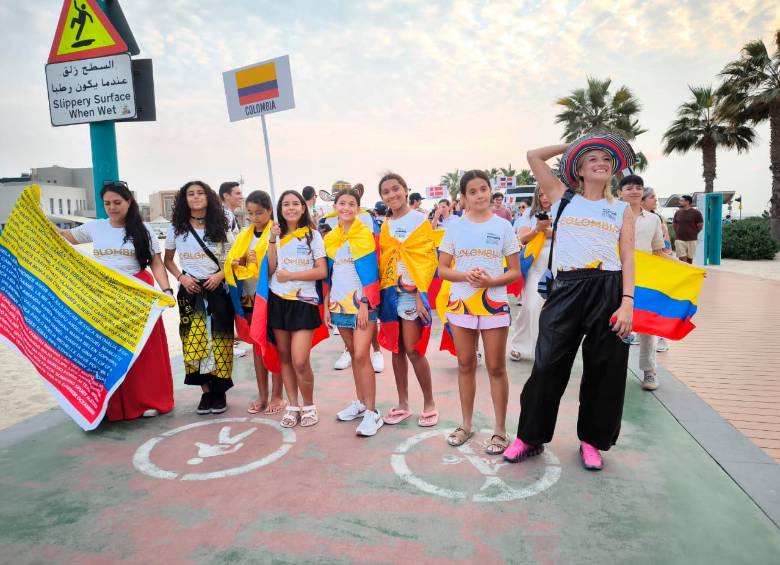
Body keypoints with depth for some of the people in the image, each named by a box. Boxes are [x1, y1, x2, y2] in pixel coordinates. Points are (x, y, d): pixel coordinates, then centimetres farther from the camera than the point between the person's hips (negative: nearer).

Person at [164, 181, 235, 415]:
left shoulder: (221, 227, 3)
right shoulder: (176, 229, 5)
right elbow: (168, 260, 13)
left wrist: (220, 275, -11)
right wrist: (181, 277, -4)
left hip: (217, 290, -1)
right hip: (190, 291, 1)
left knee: (219, 342, -1)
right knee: (194, 342, -2)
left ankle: (219, 391, 13)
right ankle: (206, 391, 13)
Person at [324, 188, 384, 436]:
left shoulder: (365, 234, -5)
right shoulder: (330, 238, 10)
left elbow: (370, 272, -10)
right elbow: (329, 275, 14)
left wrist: (365, 304, -16)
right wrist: (327, 305, 11)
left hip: (362, 303, -5)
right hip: (340, 303, 5)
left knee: (361, 355, -11)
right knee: (353, 353, 13)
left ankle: (372, 412, -3)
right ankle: (360, 402, 26)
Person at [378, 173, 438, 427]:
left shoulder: (420, 220, -4)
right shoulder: (385, 226, 12)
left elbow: (427, 260, -9)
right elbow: (381, 261, 15)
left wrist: (419, 294, -16)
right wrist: (379, 291, 5)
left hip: (412, 291, -6)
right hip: (389, 292, 6)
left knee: (413, 350, -6)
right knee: (396, 349, 9)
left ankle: (429, 403, 11)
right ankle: (403, 404, 20)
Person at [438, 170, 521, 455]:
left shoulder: (502, 226, 0)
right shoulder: (455, 227, 3)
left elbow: (515, 271, 0)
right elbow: (442, 269, 3)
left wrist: (491, 281, -18)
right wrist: (466, 276, -16)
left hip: (493, 304, -2)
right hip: (460, 303, 2)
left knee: (496, 368, 4)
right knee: (465, 365, 11)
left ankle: (500, 430, 17)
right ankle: (466, 424, 26)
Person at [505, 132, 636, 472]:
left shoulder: (623, 211, 13)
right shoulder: (563, 198, 12)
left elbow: (628, 258, 4)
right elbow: (534, 156, 9)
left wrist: (627, 302, -7)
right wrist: (572, 146, 18)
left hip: (609, 290, 1)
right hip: (566, 289, -1)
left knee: (604, 370, 8)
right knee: (547, 365, -1)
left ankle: (592, 439, 27)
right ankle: (530, 437, 16)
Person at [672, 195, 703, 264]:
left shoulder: (696, 213, -3)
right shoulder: (677, 212, 6)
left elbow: (700, 225, 3)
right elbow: (674, 224, 18)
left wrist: (693, 233, 4)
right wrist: (678, 232, 10)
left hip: (691, 240, -1)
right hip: (679, 240, 1)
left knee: (689, 259, 8)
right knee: (682, 260, -5)